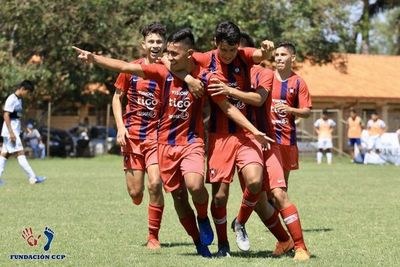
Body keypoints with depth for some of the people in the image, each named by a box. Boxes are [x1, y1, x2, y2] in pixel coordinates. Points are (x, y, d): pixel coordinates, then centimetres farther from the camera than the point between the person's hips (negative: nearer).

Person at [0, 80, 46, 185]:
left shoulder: (19, 100, 15)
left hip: (15, 132, 10)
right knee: (20, 153, -11)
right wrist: (11, 132, -22)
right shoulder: (12, 99, -14)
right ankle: (33, 178, -14)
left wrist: (18, 131, 20)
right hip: (10, 132, -10)